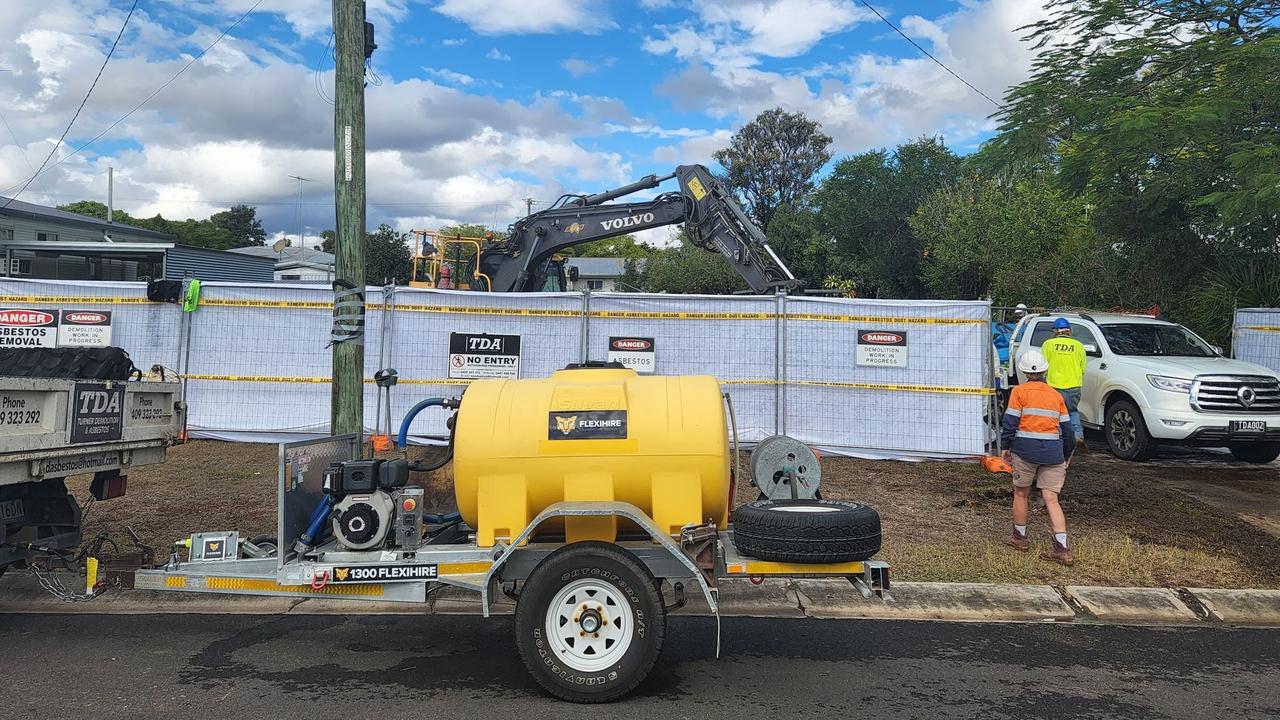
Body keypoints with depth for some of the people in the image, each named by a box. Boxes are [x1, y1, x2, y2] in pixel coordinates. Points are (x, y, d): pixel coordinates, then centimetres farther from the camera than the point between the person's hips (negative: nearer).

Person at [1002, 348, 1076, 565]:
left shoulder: (1019, 391, -1)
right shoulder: (1056, 395, 11)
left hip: (1026, 449, -3)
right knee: (1051, 499, 2)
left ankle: (1020, 537, 27)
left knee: (1021, 494, 15)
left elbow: (1010, 422, -7)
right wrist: (1067, 454, 25)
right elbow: (1067, 428, 13)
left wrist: (1007, 447, 6)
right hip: (1053, 451, 3)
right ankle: (1062, 548, -6)